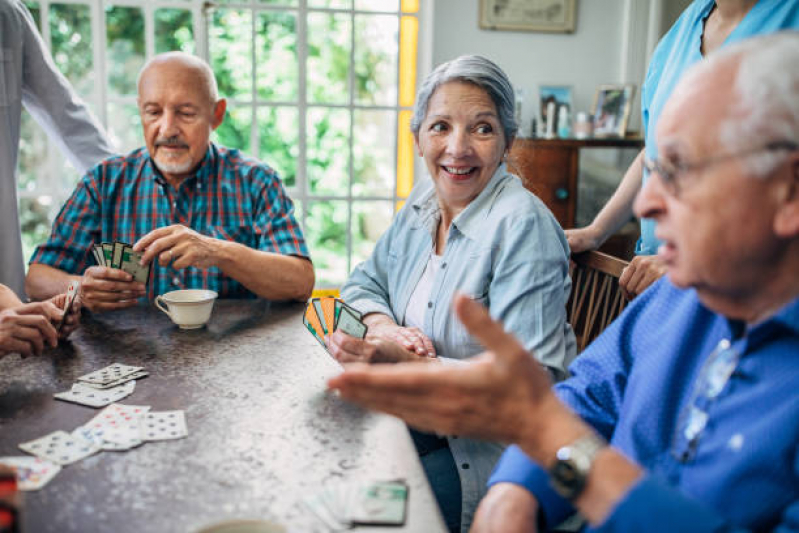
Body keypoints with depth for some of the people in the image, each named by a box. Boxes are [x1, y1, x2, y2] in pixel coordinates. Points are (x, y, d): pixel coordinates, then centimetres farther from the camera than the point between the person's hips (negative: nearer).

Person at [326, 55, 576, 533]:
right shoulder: (424, 202, 3)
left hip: (486, 447, -6)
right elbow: (364, 283, 11)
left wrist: (407, 364, -33)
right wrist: (385, 327, -12)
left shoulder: (524, 226, -20)